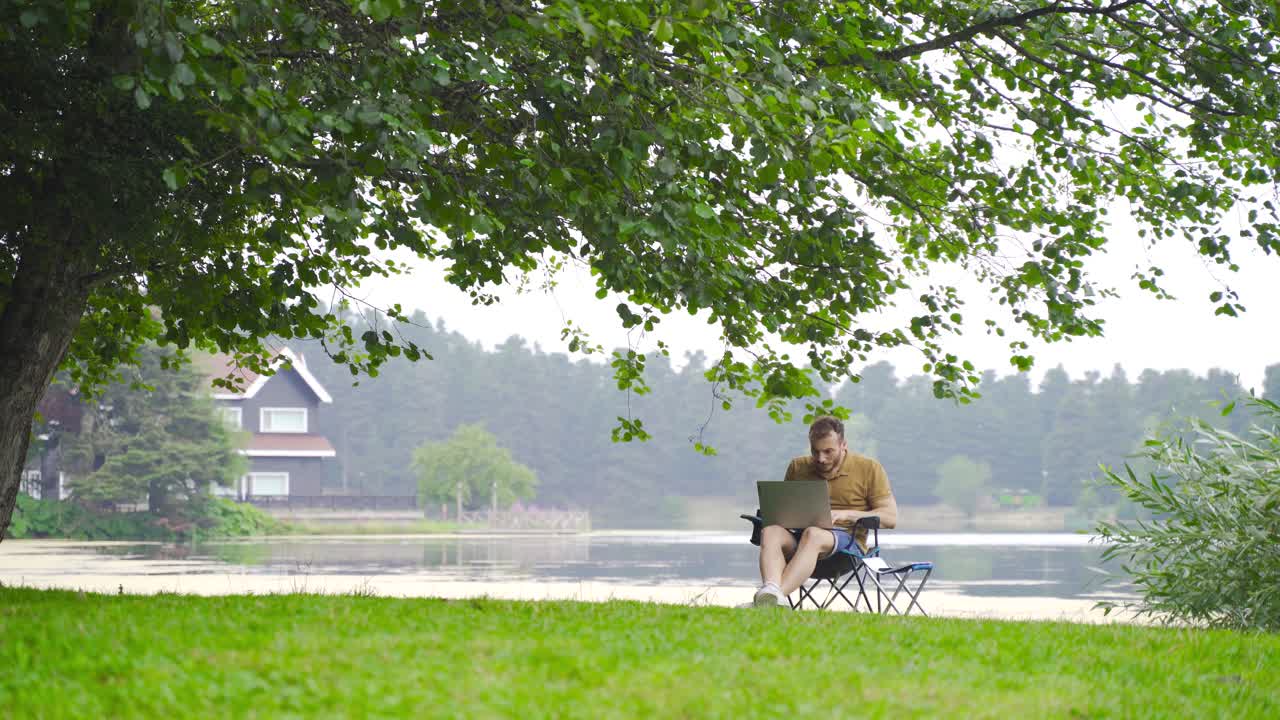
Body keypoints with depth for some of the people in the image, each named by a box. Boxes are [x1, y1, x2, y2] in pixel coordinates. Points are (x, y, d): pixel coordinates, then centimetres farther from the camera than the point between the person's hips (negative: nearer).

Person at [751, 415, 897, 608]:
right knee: (770, 531, -31)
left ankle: (770, 597, -58)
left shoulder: (869, 469, 8)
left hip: (847, 539, -4)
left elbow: (890, 517, 3)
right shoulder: (797, 467, 19)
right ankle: (771, 590, -60)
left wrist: (846, 514, -10)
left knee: (812, 535, -39)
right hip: (798, 535, 4)